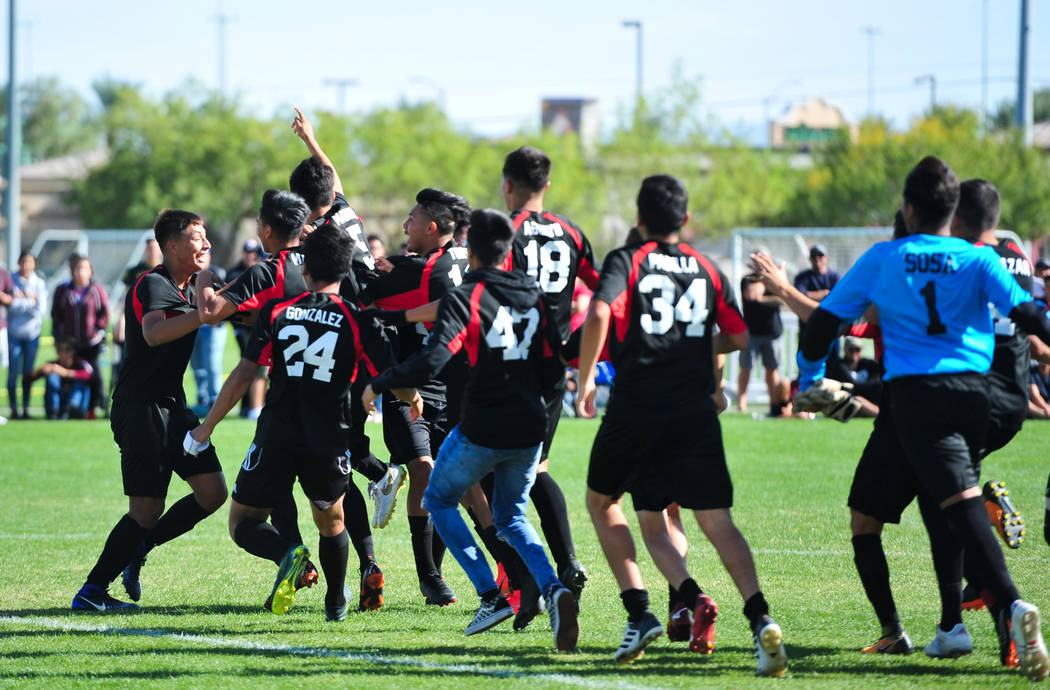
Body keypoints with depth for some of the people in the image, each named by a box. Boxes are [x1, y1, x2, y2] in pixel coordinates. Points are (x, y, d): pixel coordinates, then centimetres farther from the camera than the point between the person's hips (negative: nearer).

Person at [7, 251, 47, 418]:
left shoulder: (39, 284, 3)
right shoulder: (12, 281, 0)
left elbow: (41, 309, -6)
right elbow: (11, 306, -11)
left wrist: (21, 302, -9)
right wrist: (30, 302, -9)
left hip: (32, 333, 1)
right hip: (14, 333, -1)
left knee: (28, 372, 5)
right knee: (13, 372, -4)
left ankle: (26, 409, 11)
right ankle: (14, 409, 2)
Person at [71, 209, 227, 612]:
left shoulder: (189, 288, 14)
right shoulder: (153, 285, -15)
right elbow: (154, 333, -36)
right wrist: (207, 311, -43)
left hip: (171, 405, 9)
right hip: (141, 408, -9)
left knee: (212, 492, 2)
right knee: (147, 511, -10)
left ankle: (138, 548, 17)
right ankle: (91, 592, 1)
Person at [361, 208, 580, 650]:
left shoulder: (464, 298, -11)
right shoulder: (534, 297, 7)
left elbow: (431, 361, -22)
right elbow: (553, 369, 10)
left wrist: (380, 385, -9)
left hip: (481, 431, -5)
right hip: (528, 431, 5)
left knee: (439, 500, 19)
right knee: (511, 518, 22)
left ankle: (491, 596, 5)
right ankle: (552, 590, -8)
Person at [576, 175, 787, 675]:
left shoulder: (626, 261, 1)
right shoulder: (707, 270, 12)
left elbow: (598, 316, -16)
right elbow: (738, 337, 14)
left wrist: (585, 380, -5)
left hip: (635, 407, -2)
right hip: (695, 412, 2)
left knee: (602, 502, 20)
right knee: (716, 520, -1)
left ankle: (638, 613, 6)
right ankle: (759, 618, -24)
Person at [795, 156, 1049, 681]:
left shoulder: (883, 259, 6)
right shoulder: (978, 260, 5)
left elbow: (826, 319, 12)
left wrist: (810, 376, 27)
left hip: (913, 395, -2)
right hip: (971, 390, 3)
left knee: (961, 501, -15)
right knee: (939, 505, 20)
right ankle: (950, 627, 17)